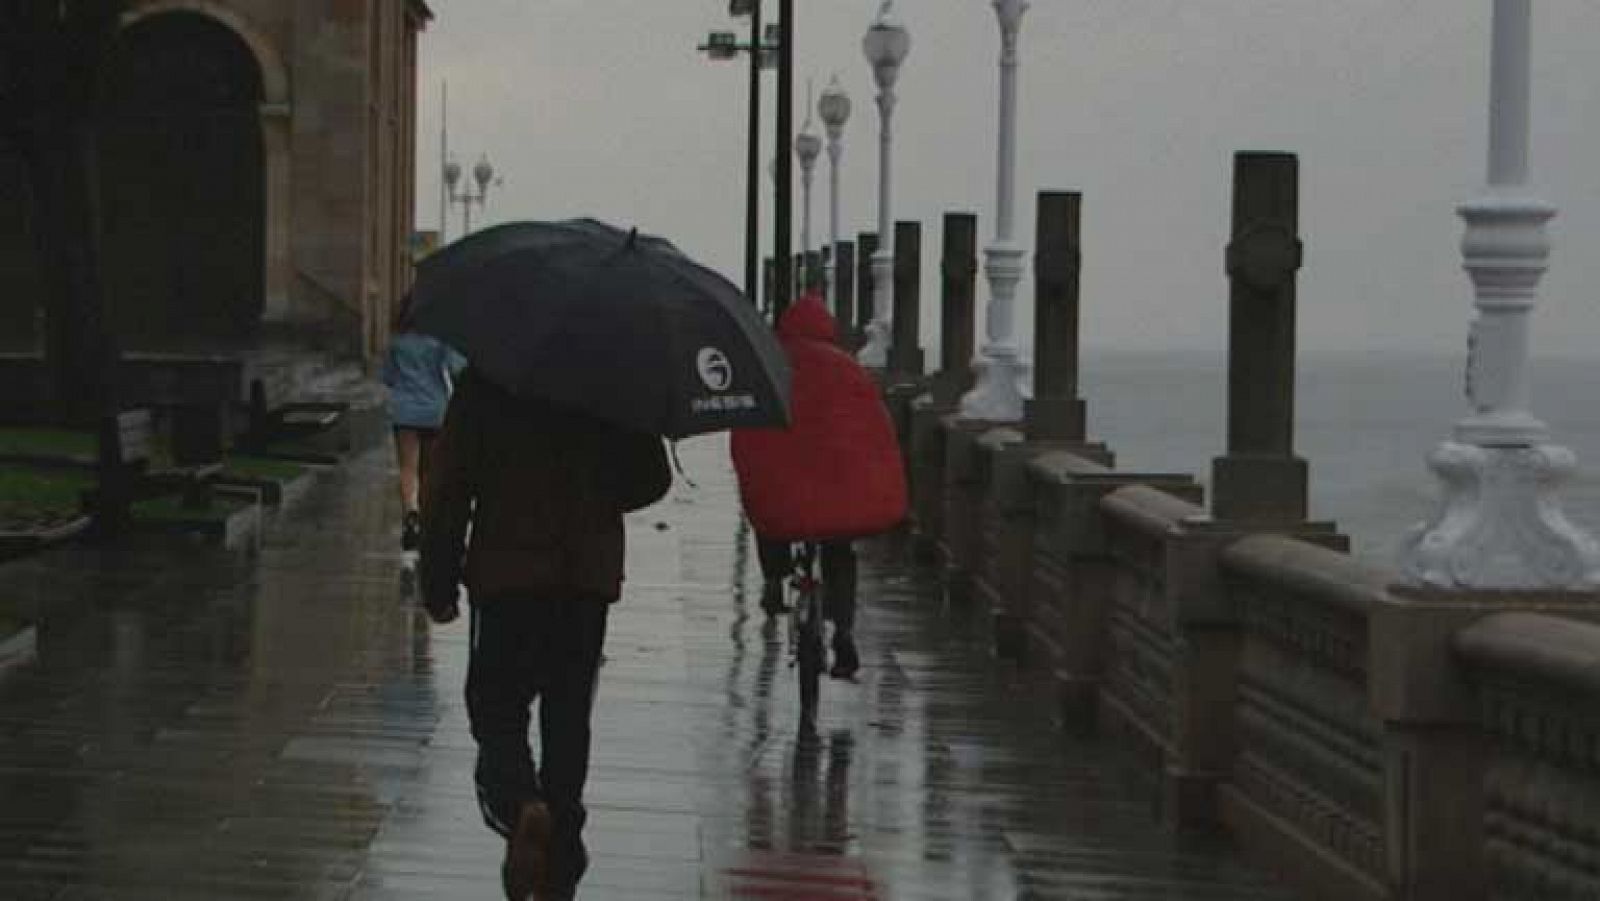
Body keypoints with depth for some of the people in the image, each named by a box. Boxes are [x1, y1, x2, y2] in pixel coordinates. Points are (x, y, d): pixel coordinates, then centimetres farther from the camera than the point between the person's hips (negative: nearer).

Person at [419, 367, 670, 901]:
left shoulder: (483, 382, -6)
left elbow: (447, 487, -7)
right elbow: (652, 477, 4)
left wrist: (438, 581, 1)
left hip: (505, 576, -2)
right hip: (590, 577, 2)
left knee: (496, 710, 7)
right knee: (568, 718, 12)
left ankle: (519, 804, -23)